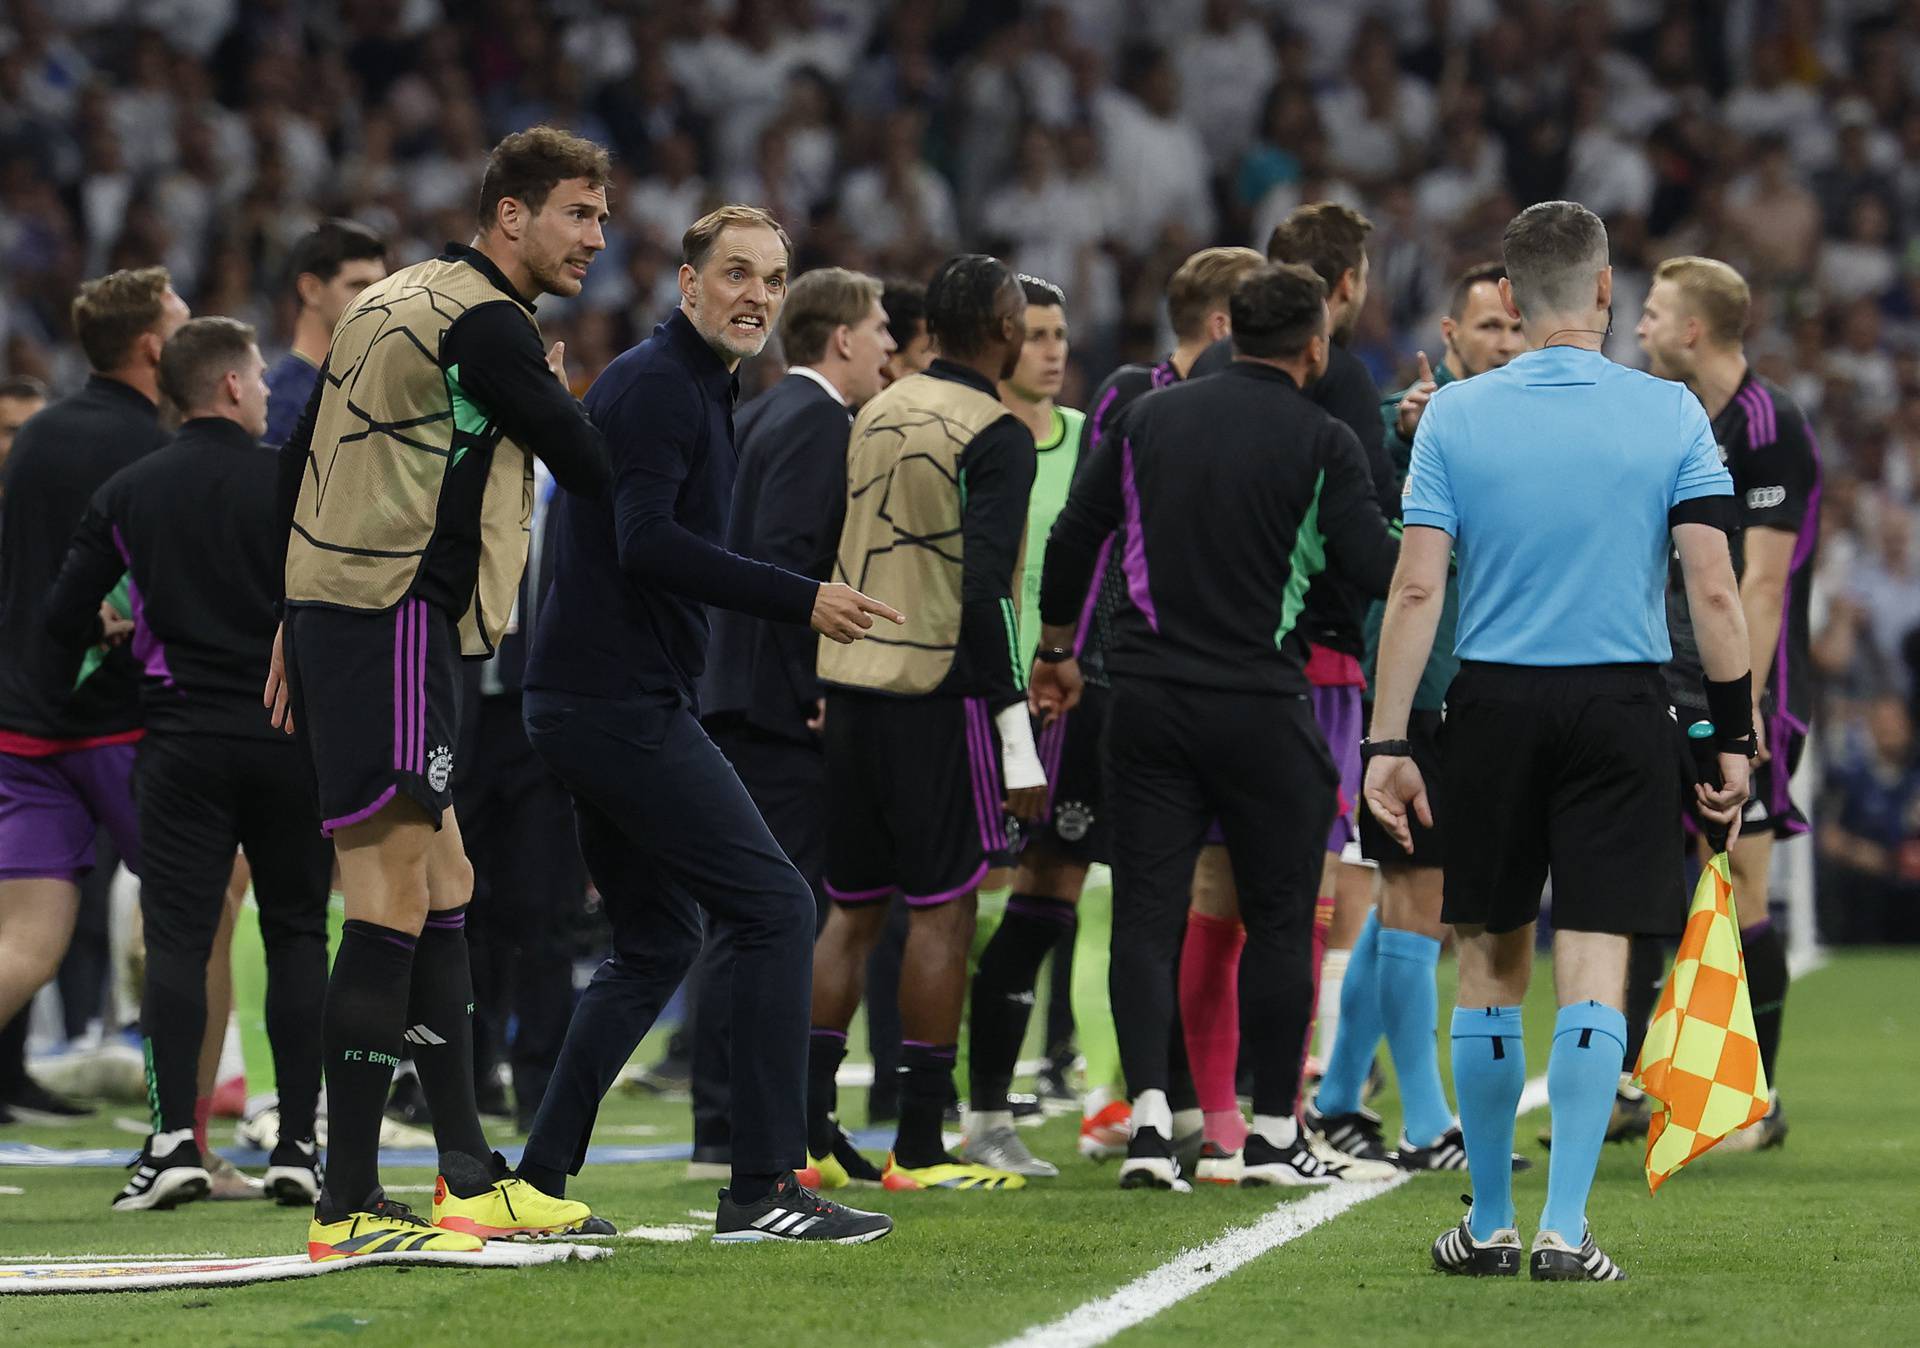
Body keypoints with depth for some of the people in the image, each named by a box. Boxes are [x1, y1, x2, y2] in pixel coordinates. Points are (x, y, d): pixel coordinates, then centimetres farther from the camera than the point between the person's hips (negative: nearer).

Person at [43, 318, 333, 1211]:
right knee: (296, 935, 6)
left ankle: (174, 1137, -13)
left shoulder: (128, 493, 3)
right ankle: (296, 1144, 1)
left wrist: (115, 638, 25)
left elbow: (65, 617, 5)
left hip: (182, 742, 1)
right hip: (291, 736, -1)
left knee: (176, 937, -1)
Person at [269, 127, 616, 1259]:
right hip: (397, 623, -10)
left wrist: (298, 621, 24)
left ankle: (471, 1176, 18)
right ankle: (349, 1207, -14)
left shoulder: (396, 301, 18)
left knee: (443, 892, 14)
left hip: (335, 608, 10)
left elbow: (300, 465, 21)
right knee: (394, 902, -11)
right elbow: (596, 472, -9)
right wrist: (558, 398, 13)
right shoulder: (487, 325, -12)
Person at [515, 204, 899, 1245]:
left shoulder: (696, 389, 20)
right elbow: (649, 544, -24)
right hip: (625, 705, -11)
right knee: (776, 907, -10)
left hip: (601, 707, 11)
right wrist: (801, 600, -23)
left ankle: (537, 1184, 14)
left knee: (655, 943, 16)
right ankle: (764, 1189, -12)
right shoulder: (656, 386, -12)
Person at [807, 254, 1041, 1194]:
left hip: (850, 686, 7)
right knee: (943, 909, -2)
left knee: (851, 908, 11)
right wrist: (1020, 748, -15)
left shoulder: (875, 417, 12)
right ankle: (919, 1147, -2)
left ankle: (807, 1130, 7)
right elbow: (984, 591, -16)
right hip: (939, 692, -7)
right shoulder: (993, 436, -9)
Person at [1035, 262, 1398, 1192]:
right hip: (1260, 708, -3)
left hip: (1145, 696, 3)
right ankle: (1273, 1133, 11)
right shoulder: (1320, 443, -6)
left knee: (1145, 913, 3)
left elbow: (1071, 539, 9)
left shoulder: (1151, 418, 6)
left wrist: (1056, 650, 22)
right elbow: (1379, 571, -9)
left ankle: (1149, 1116, -11)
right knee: (1278, 916, 8)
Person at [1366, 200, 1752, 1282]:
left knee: (1492, 969, 11)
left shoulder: (1455, 415, -2)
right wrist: (1737, 735, 1)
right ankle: (1565, 1228, -9)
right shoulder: (1672, 415, -2)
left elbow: (1416, 590, -5)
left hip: (1494, 705, 1)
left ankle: (1489, 1225, 17)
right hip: (1624, 707, -1)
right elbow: (1715, 590, -6)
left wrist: (1389, 743, -3)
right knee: (1594, 969, -2)